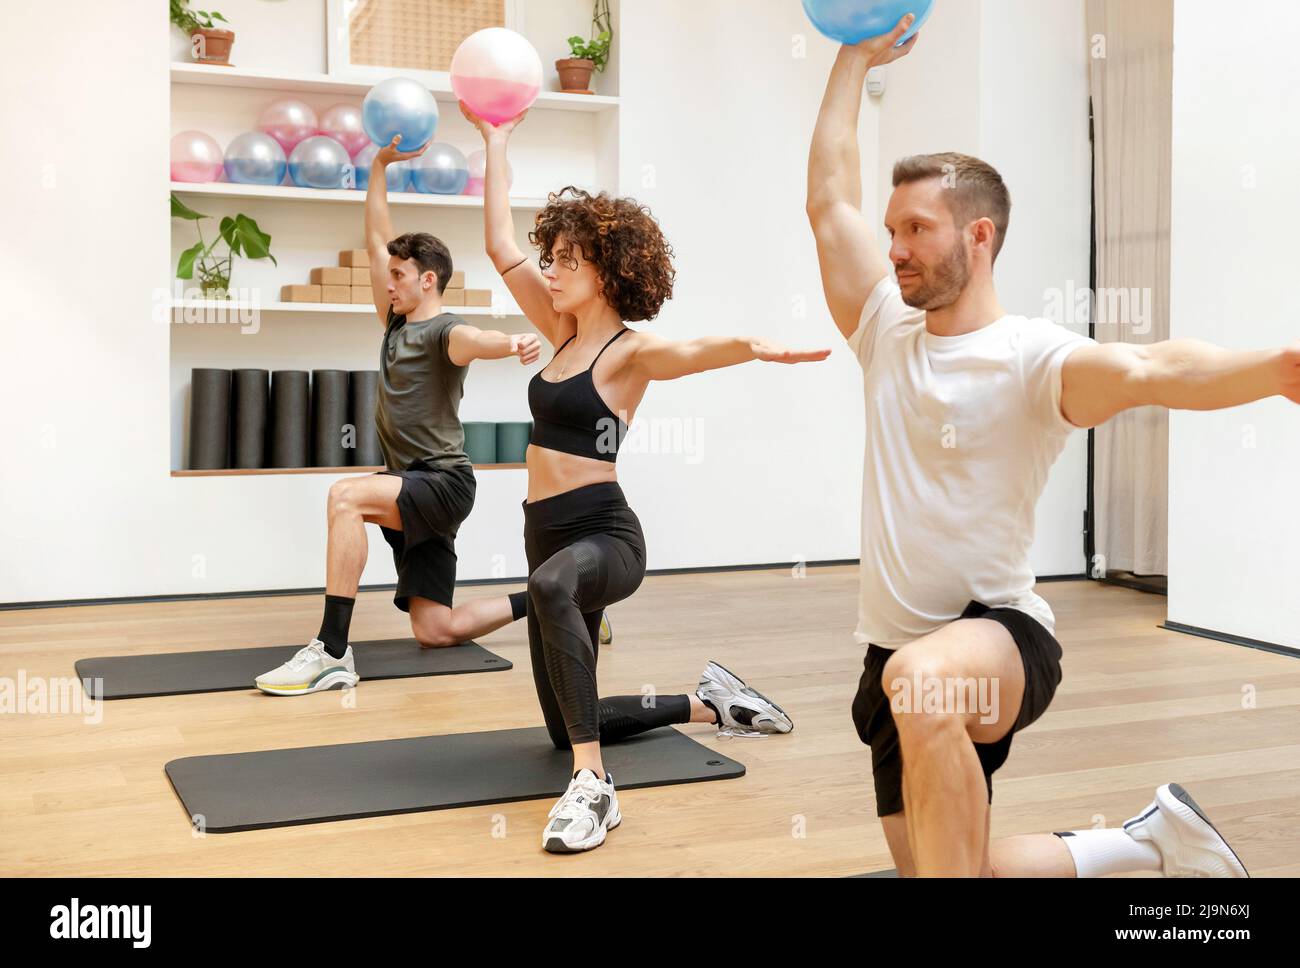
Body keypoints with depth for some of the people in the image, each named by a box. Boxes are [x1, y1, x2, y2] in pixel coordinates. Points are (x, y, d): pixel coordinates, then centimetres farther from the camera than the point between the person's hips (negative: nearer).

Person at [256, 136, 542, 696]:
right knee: (434, 630, 7)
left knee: (347, 496, -34)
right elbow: (376, 239, 18)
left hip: (443, 482, -9)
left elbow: (474, 341, -35)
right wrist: (381, 166, 18)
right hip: (410, 486, 9)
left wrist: (512, 344, -57)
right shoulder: (396, 324, 14)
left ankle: (333, 653, -34)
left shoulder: (445, 332, -10)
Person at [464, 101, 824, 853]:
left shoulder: (631, 352, -10)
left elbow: (690, 351, -34)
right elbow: (501, 245, 12)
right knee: (567, 725, 15)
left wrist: (755, 347, -55)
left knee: (551, 586, -46)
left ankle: (593, 786, -45)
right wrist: (496, 147, 15)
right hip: (548, 531, 8)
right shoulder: (565, 333, 10)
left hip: (605, 534, -8)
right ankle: (706, 704, 35)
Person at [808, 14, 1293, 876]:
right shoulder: (887, 335, 5)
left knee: (923, 682, -43)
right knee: (940, 865, 10)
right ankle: (1147, 844, 33)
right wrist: (855, 60, 17)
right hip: (898, 653, 7)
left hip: (1003, 635, -7)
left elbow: (1148, 371, -32)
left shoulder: (1035, 358, -13)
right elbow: (829, 198, 10)